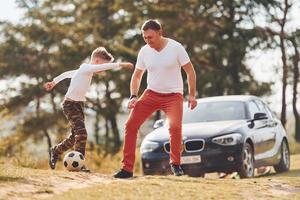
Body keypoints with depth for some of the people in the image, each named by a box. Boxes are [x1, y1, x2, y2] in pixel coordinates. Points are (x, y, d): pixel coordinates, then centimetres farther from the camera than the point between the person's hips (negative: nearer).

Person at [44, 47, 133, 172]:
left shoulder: (84, 70, 11)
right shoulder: (86, 68, -16)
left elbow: (67, 74, 24)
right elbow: (103, 66, -33)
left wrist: (54, 82, 35)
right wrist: (120, 64, -37)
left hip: (79, 105, 10)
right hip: (70, 104, -10)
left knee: (75, 136, 13)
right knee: (81, 132, -21)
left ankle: (55, 151, 33)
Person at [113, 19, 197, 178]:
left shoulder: (176, 48, -12)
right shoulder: (144, 51, -1)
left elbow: (190, 71, -4)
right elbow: (137, 76, 10)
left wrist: (192, 95, -9)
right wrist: (133, 97, -4)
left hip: (173, 95, -4)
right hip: (151, 94, 4)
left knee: (175, 126, -27)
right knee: (130, 125, -9)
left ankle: (175, 164, -4)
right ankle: (127, 168, -3)